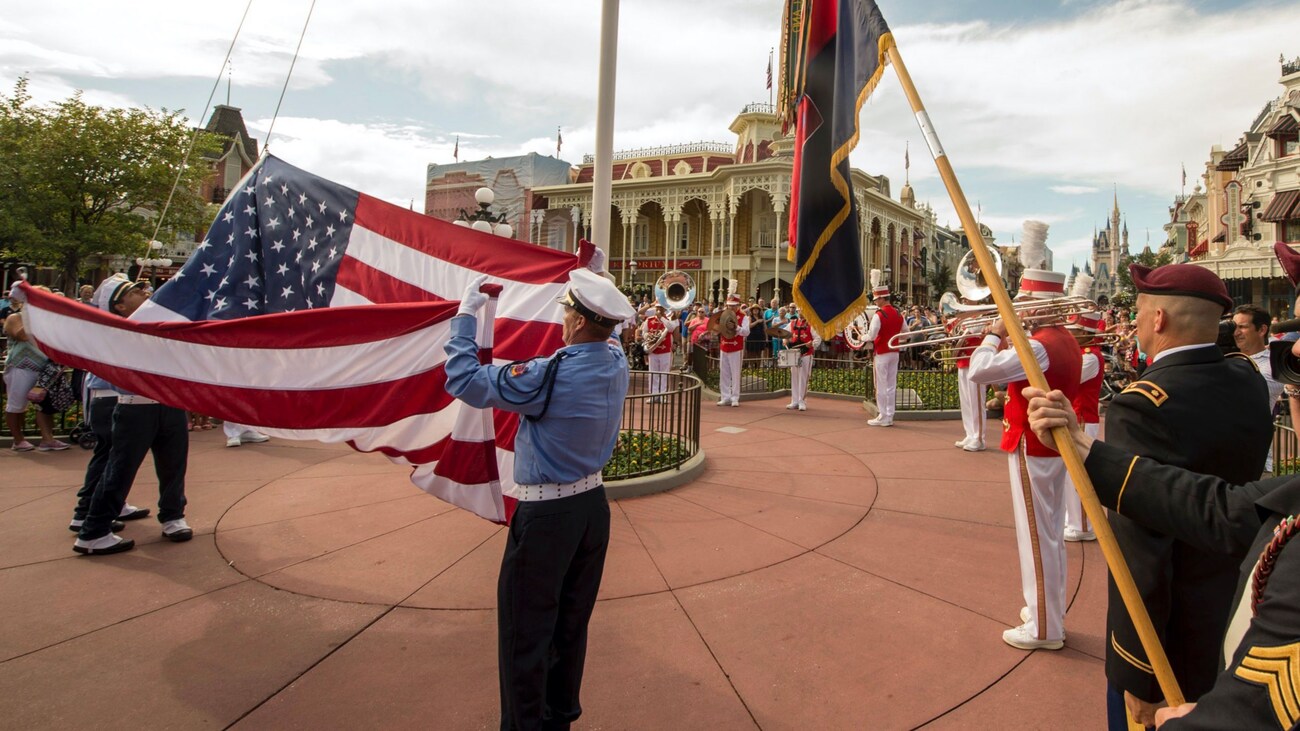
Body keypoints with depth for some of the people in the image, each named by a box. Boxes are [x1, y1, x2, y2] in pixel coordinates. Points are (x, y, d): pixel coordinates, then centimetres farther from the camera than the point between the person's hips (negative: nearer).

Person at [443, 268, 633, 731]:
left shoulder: (549, 375, -25)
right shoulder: (617, 363, -5)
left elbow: (464, 380, -17)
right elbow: (601, 338, 21)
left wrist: (466, 313, -6)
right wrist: (590, 289, 28)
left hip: (545, 517, -7)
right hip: (593, 505, 7)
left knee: (525, 633, 10)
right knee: (571, 625, 21)